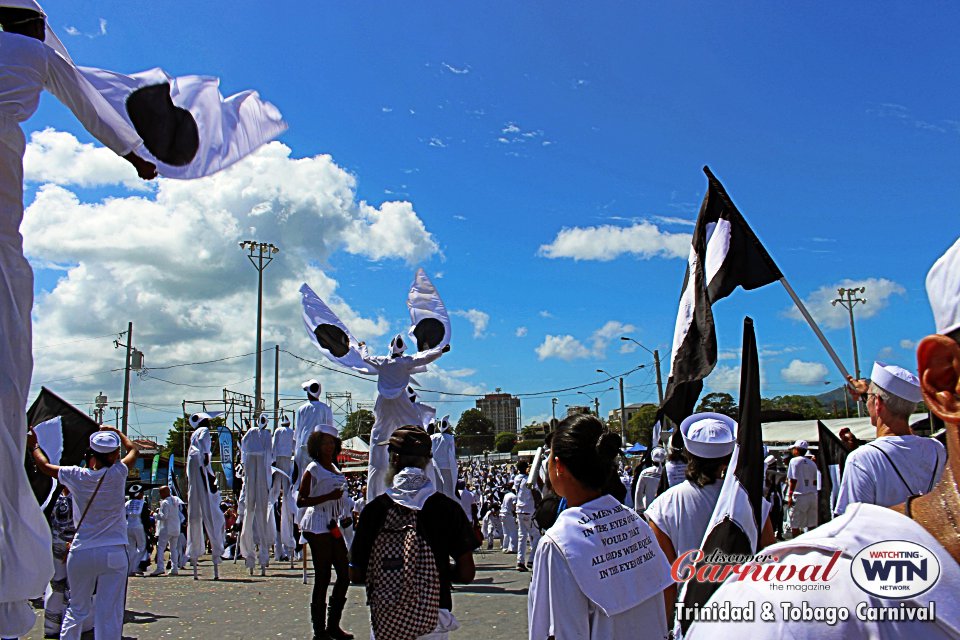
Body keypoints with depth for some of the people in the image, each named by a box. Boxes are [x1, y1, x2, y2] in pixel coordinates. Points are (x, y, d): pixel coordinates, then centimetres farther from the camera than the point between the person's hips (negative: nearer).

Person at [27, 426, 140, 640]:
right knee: (110, 614, 0)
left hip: (81, 553, 3)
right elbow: (134, 450, 14)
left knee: (76, 610, 19)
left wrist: (33, 445, 36)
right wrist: (115, 431, 27)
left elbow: (45, 466, 18)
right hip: (113, 553, -3)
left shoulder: (76, 476, -1)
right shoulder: (117, 473, -7)